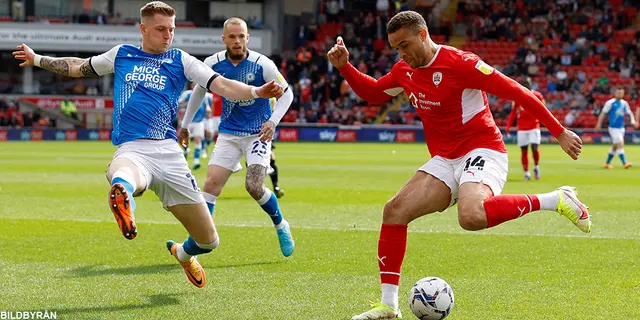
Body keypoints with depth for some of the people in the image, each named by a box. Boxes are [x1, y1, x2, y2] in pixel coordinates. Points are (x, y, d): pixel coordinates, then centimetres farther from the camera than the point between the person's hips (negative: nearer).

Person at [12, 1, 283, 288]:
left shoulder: (181, 60, 13)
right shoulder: (121, 55, 19)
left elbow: (223, 85, 1)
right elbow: (79, 67, 36)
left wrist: (257, 92, -17)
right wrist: (36, 59, 40)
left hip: (167, 151, 1)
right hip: (130, 151, -1)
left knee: (208, 241, 5)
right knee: (121, 177, -44)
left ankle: (183, 254, 39)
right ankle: (121, 193, -79)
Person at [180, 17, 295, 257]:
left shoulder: (262, 64, -14)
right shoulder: (213, 64, -5)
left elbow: (286, 93, -3)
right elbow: (198, 91, 14)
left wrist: (273, 121, -19)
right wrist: (185, 125, 18)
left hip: (258, 133, -3)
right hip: (228, 134, 3)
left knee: (254, 187, -17)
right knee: (211, 184, -10)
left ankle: (281, 226, 11)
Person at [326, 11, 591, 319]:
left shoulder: (459, 63, -17)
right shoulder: (404, 71, 6)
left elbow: (515, 92, -15)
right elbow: (372, 92, 25)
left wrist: (559, 132, -16)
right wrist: (344, 67, 8)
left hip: (482, 152, -7)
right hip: (445, 161, 7)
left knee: (471, 216, -37)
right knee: (394, 210, -7)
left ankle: (557, 200, -20)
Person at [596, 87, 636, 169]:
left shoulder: (624, 103, 8)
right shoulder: (610, 103, -8)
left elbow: (629, 113, 13)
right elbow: (603, 113, -6)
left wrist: (633, 120, -7)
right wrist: (599, 124, -8)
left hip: (621, 128, 6)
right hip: (613, 128, -6)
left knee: (615, 147, 13)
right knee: (620, 145, -16)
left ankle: (607, 163, 26)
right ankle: (625, 163, -22)